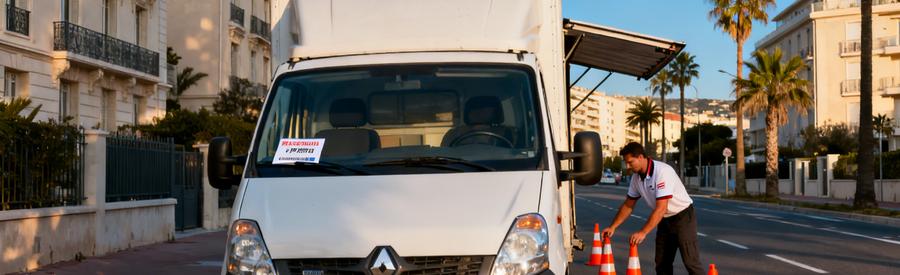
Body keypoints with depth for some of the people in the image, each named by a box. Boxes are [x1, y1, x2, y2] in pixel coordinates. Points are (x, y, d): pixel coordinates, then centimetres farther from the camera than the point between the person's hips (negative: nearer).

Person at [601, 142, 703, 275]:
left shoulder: (662, 171, -27)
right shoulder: (636, 177, -3)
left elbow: (661, 208, -32)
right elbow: (628, 205, 9)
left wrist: (643, 232, -34)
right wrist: (612, 227, 3)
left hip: (683, 217, -8)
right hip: (665, 220, 8)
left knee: (690, 262, -12)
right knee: (662, 263, 8)